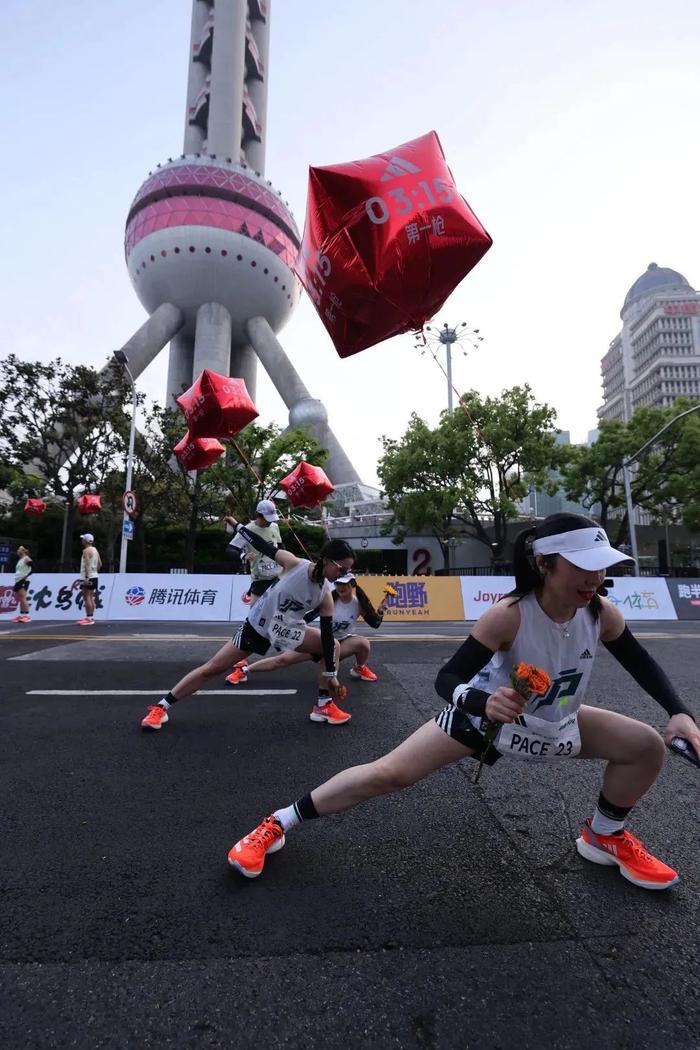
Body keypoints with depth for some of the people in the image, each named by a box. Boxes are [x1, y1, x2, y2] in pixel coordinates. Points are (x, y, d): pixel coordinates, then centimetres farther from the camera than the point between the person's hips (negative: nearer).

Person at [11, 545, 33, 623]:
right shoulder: (19, 560, 21)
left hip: (23, 581, -9)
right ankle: (21, 615, 11)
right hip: (18, 581, 9)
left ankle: (27, 616, -15)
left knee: (23, 599, -13)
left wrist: (26, 576, -21)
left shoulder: (26, 559, -6)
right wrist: (16, 580, 20)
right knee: (19, 600, 8)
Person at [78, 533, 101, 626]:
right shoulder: (95, 550, 15)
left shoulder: (86, 550, -11)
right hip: (95, 576, 9)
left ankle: (89, 618, -9)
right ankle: (90, 617, 19)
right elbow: (100, 564, 19)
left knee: (87, 597, -7)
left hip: (88, 577, -9)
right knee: (91, 597, 13)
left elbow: (87, 564, -20)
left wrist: (86, 577, -24)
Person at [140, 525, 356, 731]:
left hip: (287, 630, 4)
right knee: (212, 668, -2)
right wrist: (238, 526, -7)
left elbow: (327, 635, -12)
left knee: (333, 645, -7)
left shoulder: (325, 596, -15)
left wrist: (330, 673, -11)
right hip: (257, 625, -3)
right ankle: (160, 708, 14)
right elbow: (264, 546, -13)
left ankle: (323, 706, 4)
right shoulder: (294, 564, -25)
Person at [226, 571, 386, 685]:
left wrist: (380, 611, -25)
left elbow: (375, 624, -7)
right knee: (283, 659, -9)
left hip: (341, 642, 0)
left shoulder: (359, 604, -13)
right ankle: (244, 669, 6)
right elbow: (308, 617, -8)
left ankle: (360, 669, 4)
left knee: (363, 642, -30)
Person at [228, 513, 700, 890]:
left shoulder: (603, 613, -19)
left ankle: (605, 837, 27)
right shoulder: (509, 615, -35)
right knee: (388, 773, -12)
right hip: (488, 716, -5)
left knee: (647, 746, -1)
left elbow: (643, 664, 2)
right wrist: (482, 702, -51)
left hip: (556, 724, 5)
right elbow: (447, 678, -31)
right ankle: (276, 824, 6)